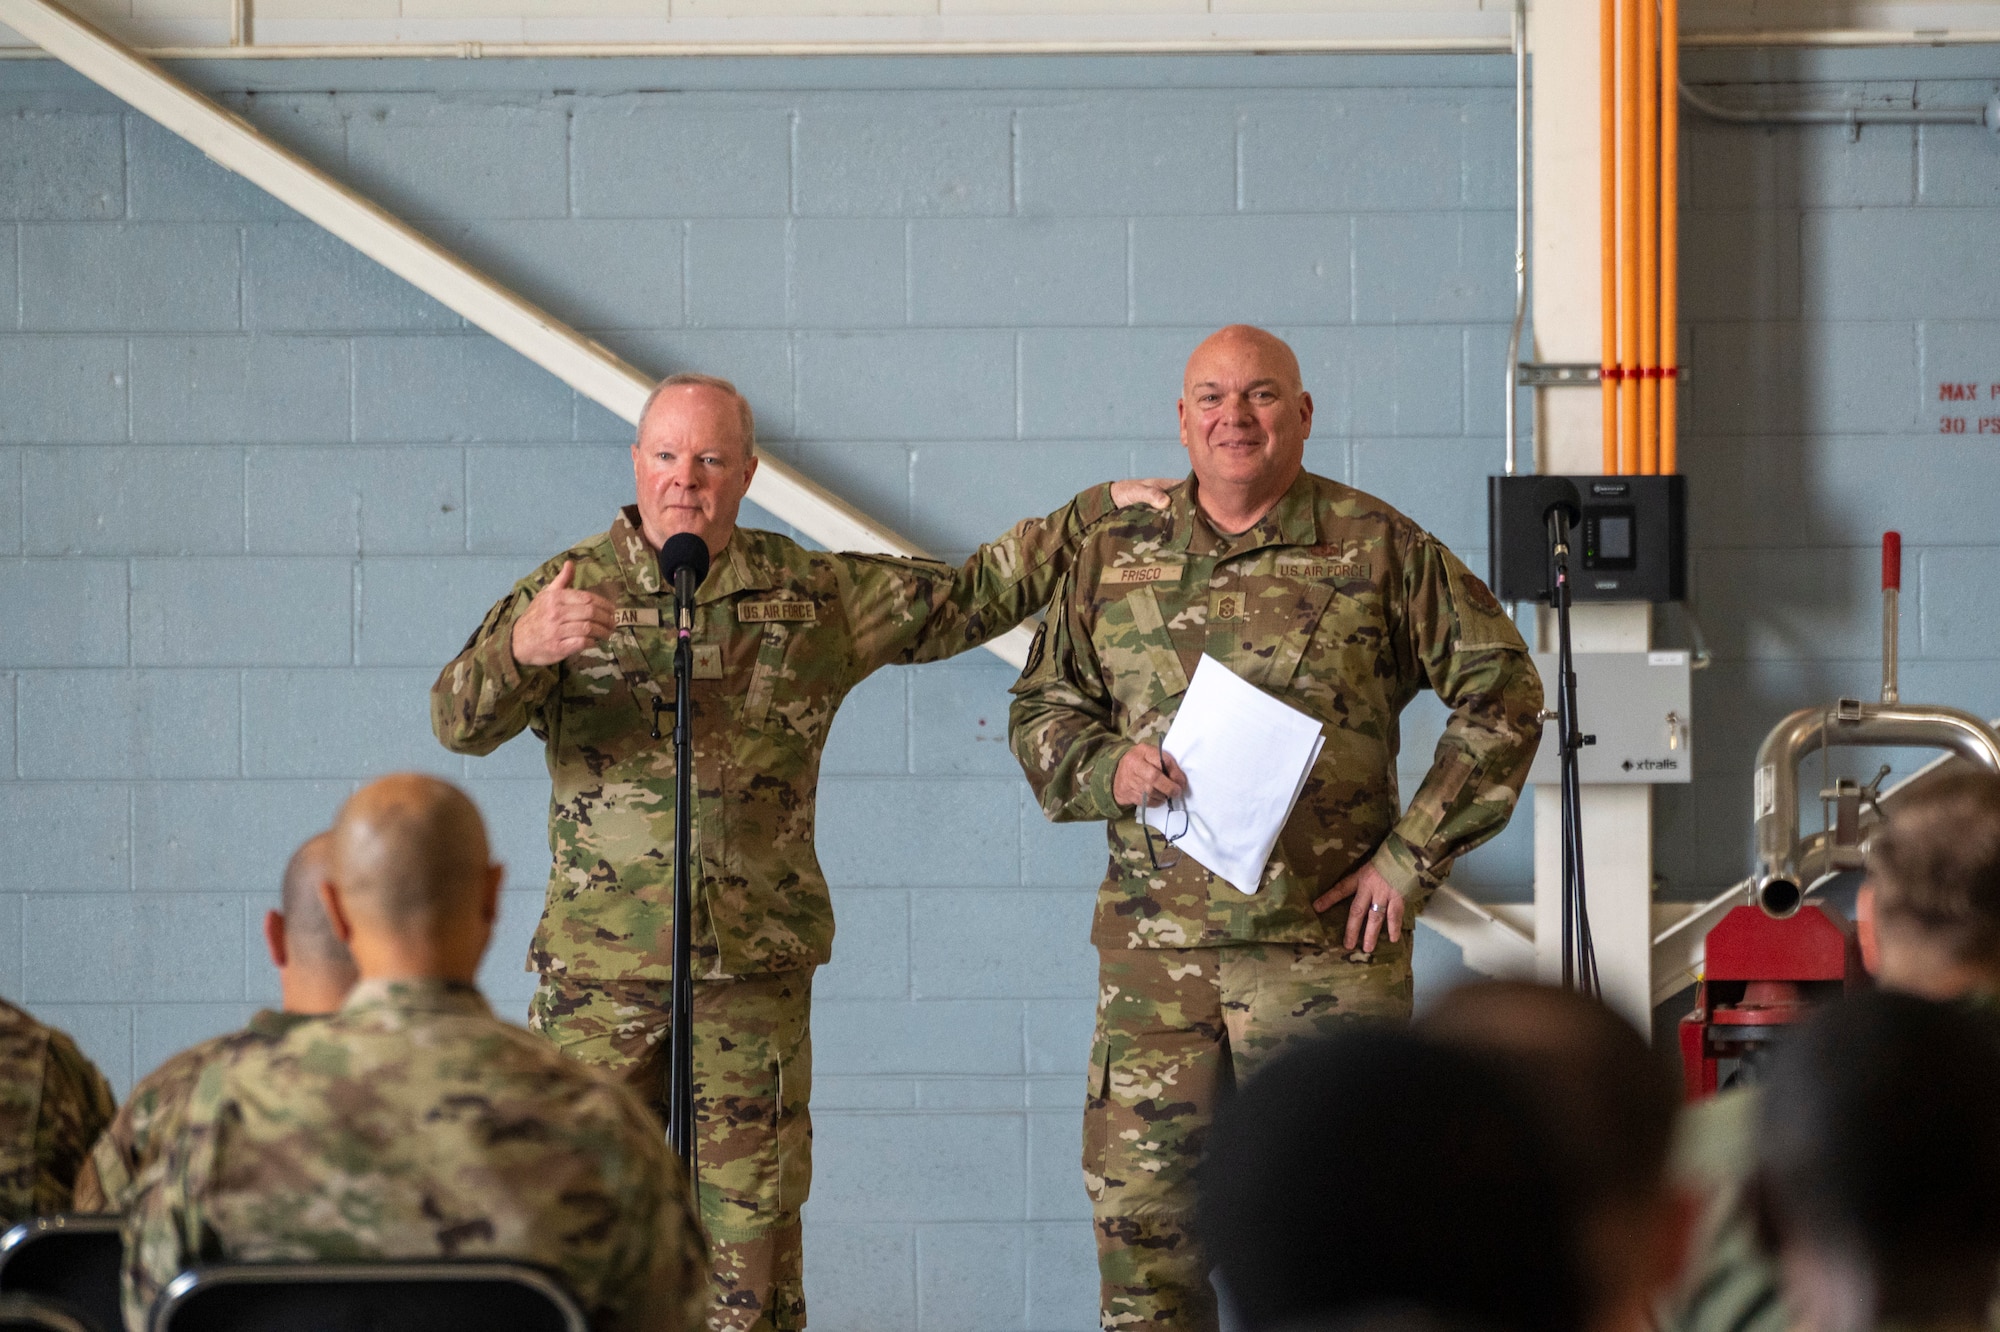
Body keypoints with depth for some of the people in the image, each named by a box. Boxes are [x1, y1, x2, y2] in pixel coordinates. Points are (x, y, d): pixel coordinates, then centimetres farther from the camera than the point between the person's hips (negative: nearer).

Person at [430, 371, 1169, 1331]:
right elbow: (461, 721, -12)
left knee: (752, 1227, 3)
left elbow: (977, 592, 18)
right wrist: (521, 649, -34)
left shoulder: (814, 596, 8)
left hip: (756, 970, 1)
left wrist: (1100, 509, 10)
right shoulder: (569, 591, 1)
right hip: (600, 972, -1)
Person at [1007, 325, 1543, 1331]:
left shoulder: (1377, 550, 2)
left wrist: (1415, 851, -3)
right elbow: (1041, 709, 17)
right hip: (1156, 945, 3)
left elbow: (1502, 691, 4)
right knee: (1139, 1204, 1)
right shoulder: (1116, 558, 11)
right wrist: (1105, 768, -6)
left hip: (1326, 943, -2)